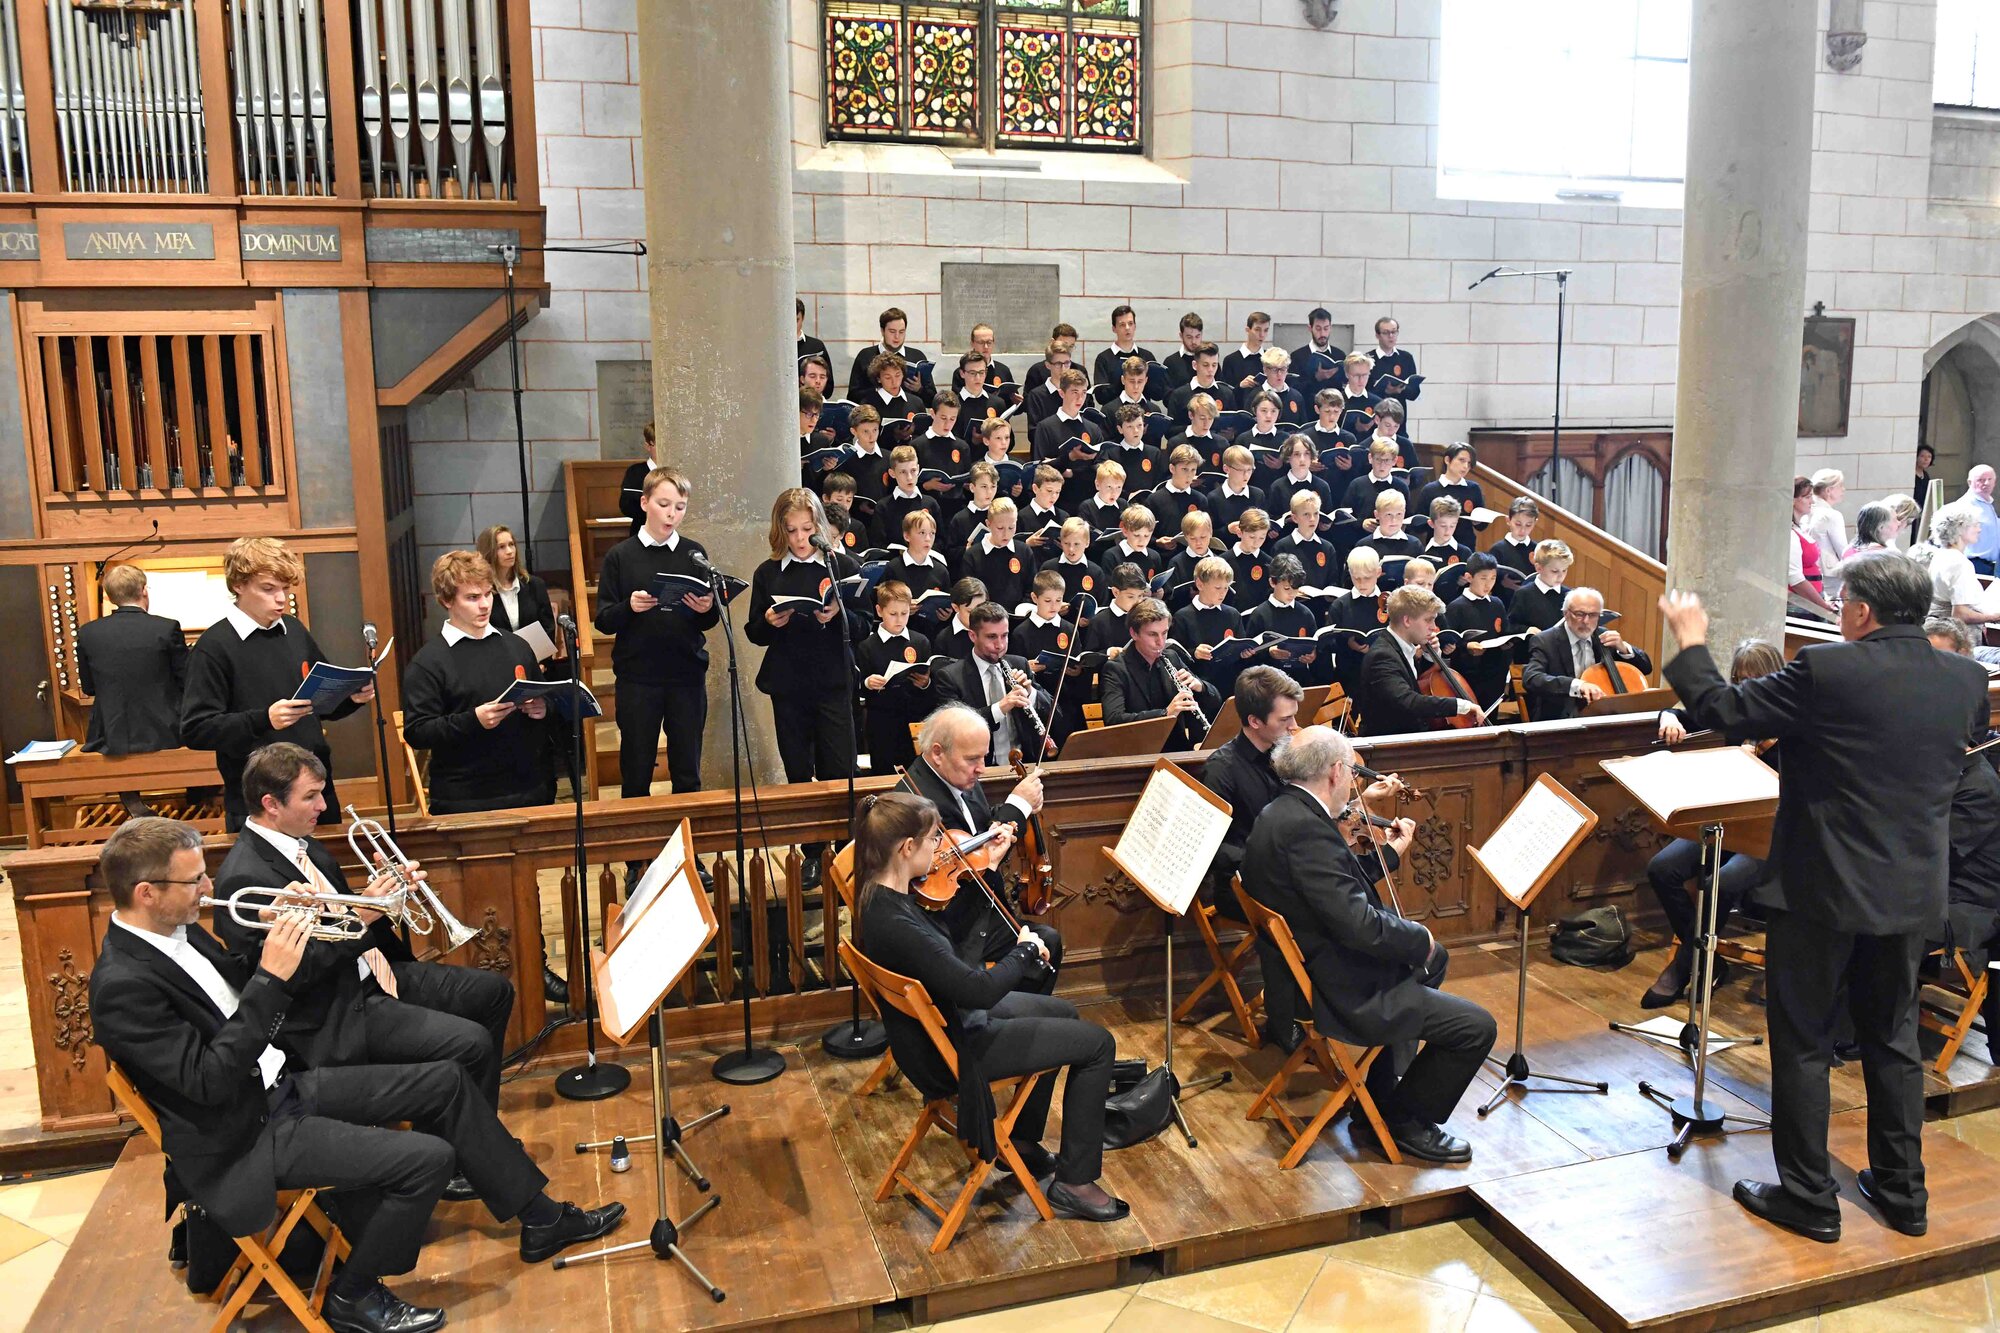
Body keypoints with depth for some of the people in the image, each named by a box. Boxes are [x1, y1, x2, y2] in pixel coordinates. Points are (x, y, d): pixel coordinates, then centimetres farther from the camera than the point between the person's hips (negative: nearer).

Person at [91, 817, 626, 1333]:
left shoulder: (178, 930, 3)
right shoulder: (122, 985, -24)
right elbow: (208, 1079, -28)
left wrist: (284, 938, -4)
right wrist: (271, 978, -30)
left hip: (282, 1083, 9)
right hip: (246, 1138, -9)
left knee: (446, 1080, 5)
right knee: (427, 1157, -20)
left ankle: (539, 1218, 16)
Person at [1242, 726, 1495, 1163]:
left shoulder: (1282, 813, 5)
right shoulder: (1305, 828, -28)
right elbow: (1359, 925, -30)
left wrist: (1389, 851, 16)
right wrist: (1419, 938, -13)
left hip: (1317, 965, 11)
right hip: (1339, 992, -11)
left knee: (1432, 959, 30)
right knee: (1476, 1027, -10)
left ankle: (1383, 1096, 36)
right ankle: (1405, 1121, 13)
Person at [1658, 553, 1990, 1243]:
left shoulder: (1826, 670, -19)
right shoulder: (1967, 679, 0)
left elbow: (1722, 710, -14)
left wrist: (1690, 643, 2)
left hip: (1822, 888, -6)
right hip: (1913, 893, 6)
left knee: (1803, 1043, 7)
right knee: (1893, 1040, 20)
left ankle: (1808, 1197, 15)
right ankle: (1902, 1190, 30)